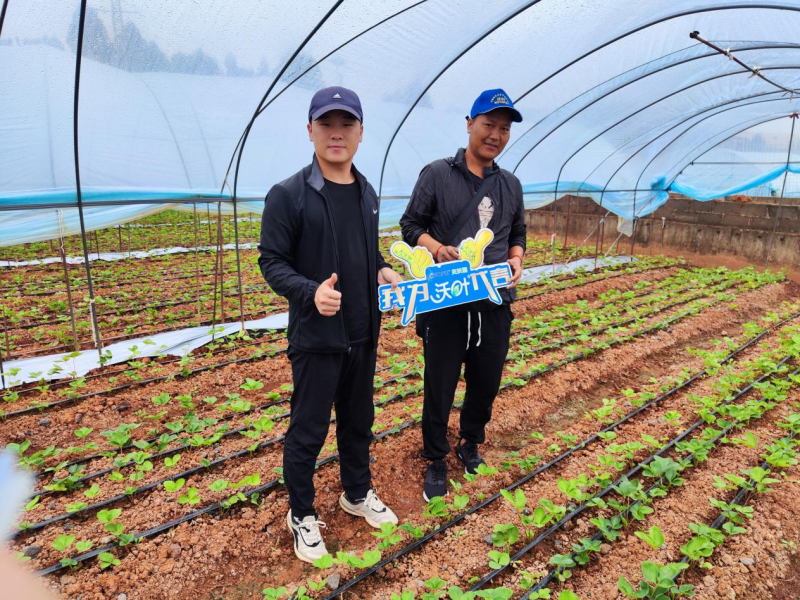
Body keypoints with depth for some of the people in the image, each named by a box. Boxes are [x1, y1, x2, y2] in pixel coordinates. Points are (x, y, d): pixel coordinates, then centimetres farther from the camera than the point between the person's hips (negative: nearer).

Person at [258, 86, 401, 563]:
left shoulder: (368, 194, 8)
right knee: (308, 431, 7)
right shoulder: (288, 195, -12)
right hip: (316, 337, -5)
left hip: (364, 333, 6)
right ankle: (303, 515, 30)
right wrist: (311, 291, -28)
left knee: (359, 420, 20)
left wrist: (383, 271, -3)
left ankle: (358, 493, 42)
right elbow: (271, 262, -11)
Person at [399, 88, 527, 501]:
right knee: (440, 386, 6)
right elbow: (410, 225, 0)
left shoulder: (511, 185, 12)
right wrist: (437, 248, -20)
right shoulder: (437, 174, -1)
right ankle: (436, 461, 26)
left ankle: (470, 443, 41)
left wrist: (516, 259, -1)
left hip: (495, 303, 4)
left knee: (487, 382, 15)